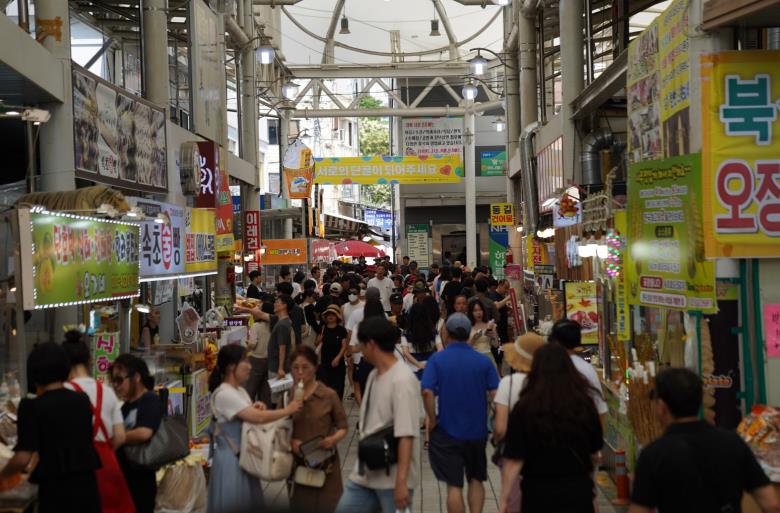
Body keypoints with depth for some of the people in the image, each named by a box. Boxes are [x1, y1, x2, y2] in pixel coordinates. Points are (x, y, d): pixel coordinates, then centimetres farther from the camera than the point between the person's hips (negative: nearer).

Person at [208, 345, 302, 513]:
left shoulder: (240, 391, 10)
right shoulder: (224, 394, -21)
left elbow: (250, 416, 16)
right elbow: (258, 418, -27)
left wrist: (255, 408, -6)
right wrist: (288, 410, -17)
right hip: (231, 456, -9)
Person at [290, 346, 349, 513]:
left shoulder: (329, 395, -5)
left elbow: (343, 427, 1)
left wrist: (334, 439, -19)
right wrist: (290, 442, -13)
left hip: (325, 463, -1)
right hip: (297, 463, 2)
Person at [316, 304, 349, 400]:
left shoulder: (341, 330, -3)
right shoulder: (323, 329, 4)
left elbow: (344, 346, -7)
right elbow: (317, 344, 7)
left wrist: (338, 358, -19)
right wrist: (320, 339, -14)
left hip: (337, 363, -2)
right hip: (324, 363, 2)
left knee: (337, 388, 6)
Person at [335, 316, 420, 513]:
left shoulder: (402, 380, -19)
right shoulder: (374, 375, 9)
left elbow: (406, 435, -24)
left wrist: (401, 481, -27)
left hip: (392, 478, -8)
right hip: (365, 473, 9)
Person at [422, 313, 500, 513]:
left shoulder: (437, 359, -8)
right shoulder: (483, 361, -3)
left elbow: (427, 392, -19)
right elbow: (495, 393, -7)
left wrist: (433, 420, -7)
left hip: (447, 431, -2)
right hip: (477, 430, 2)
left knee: (454, 485, 5)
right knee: (476, 479, 20)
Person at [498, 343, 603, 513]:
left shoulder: (525, 409, -15)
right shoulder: (585, 405, -7)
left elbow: (514, 460, -15)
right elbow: (594, 452, 6)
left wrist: (504, 498, -5)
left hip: (539, 492, -1)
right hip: (579, 491, 2)